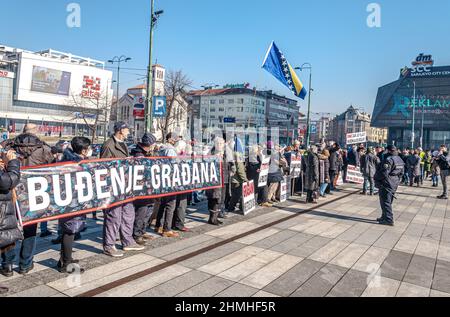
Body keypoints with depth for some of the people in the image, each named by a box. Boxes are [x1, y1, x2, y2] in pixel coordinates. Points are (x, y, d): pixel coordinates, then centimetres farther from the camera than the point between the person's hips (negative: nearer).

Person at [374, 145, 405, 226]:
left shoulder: (388, 160, -21)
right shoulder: (400, 160, 10)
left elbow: (384, 173, -25)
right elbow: (402, 172, 16)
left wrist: (376, 178, -11)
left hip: (386, 184, -9)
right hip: (395, 184, 9)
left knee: (385, 202, -3)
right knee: (388, 202, 18)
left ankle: (389, 220, -3)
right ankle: (384, 217, 28)